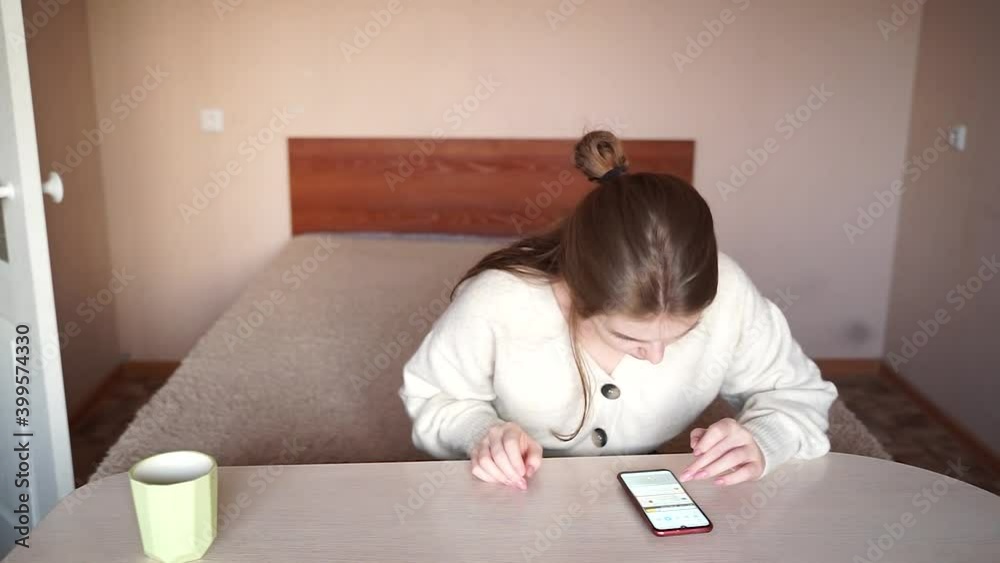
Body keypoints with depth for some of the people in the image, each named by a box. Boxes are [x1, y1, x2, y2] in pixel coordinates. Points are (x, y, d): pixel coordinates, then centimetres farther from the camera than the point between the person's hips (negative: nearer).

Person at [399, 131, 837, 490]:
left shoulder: (724, 293, -24)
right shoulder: (496, 301, -29)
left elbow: (796, 391, -7)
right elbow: (432, 398, -10)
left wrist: (762, 441, -27)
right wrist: (480, 432, -30)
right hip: (516, 499, 0)